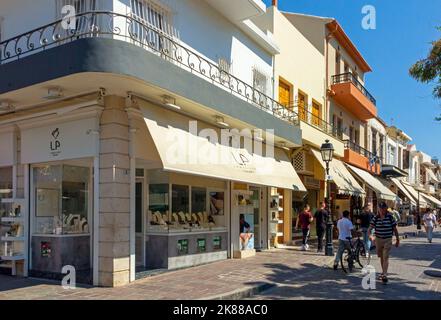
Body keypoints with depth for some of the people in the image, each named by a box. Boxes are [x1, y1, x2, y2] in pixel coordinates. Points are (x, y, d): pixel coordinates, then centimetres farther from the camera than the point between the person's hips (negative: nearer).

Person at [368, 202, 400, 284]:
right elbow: (370, 229, -4)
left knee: (386, 257, -11)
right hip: (378, 239, 3)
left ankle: (385, 275, -13)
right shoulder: (375, 218, -2)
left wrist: (398, 240, 6)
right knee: (381, 257, 16)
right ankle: (383, 272, 33)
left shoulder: (390, 217, -6)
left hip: (388, 240, -3)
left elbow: (395, 229, 2)